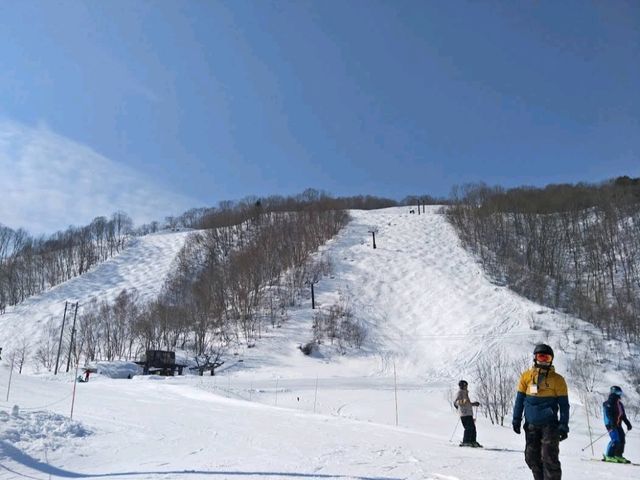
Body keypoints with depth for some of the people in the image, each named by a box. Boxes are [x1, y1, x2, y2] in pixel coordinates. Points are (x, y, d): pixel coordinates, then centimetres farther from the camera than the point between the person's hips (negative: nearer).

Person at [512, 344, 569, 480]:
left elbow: (564, 404, -1)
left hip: (549, 424, -3)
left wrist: (564, 426, -7)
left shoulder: (557, 379, -3)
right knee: (532, 458, 9)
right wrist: (516, 419, 4)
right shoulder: (526, 376, 3)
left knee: (549, 458, -7)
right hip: (531, 424, 3)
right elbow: (520, 399, 8)